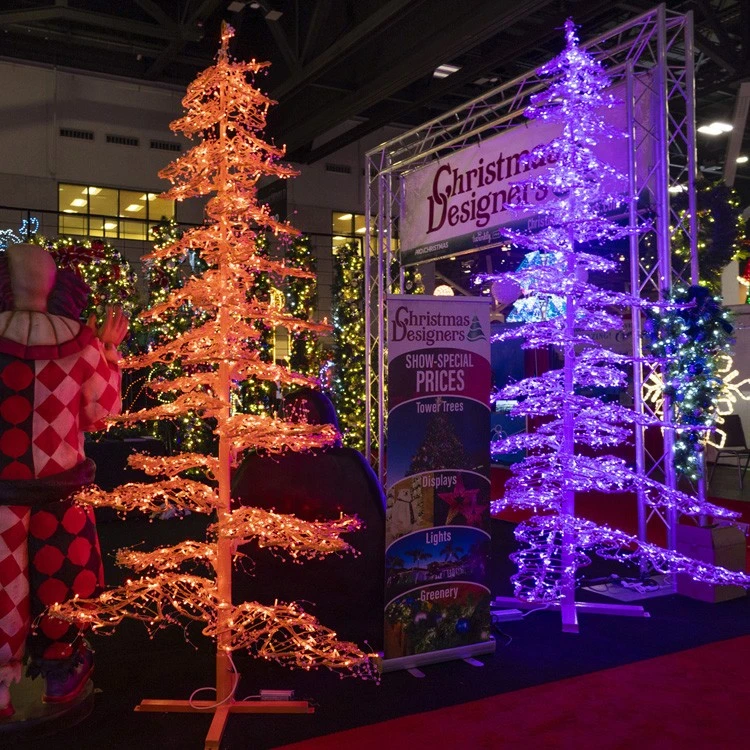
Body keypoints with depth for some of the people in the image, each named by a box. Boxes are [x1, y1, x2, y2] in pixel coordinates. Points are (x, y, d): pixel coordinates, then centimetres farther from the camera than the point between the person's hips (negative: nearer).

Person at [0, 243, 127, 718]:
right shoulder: (79, 340, -9)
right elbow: (102, 412, 1)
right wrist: (109, 351, 8)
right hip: (61, 485, 1)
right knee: (59, 573, 15)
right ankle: (60, 671, 30)